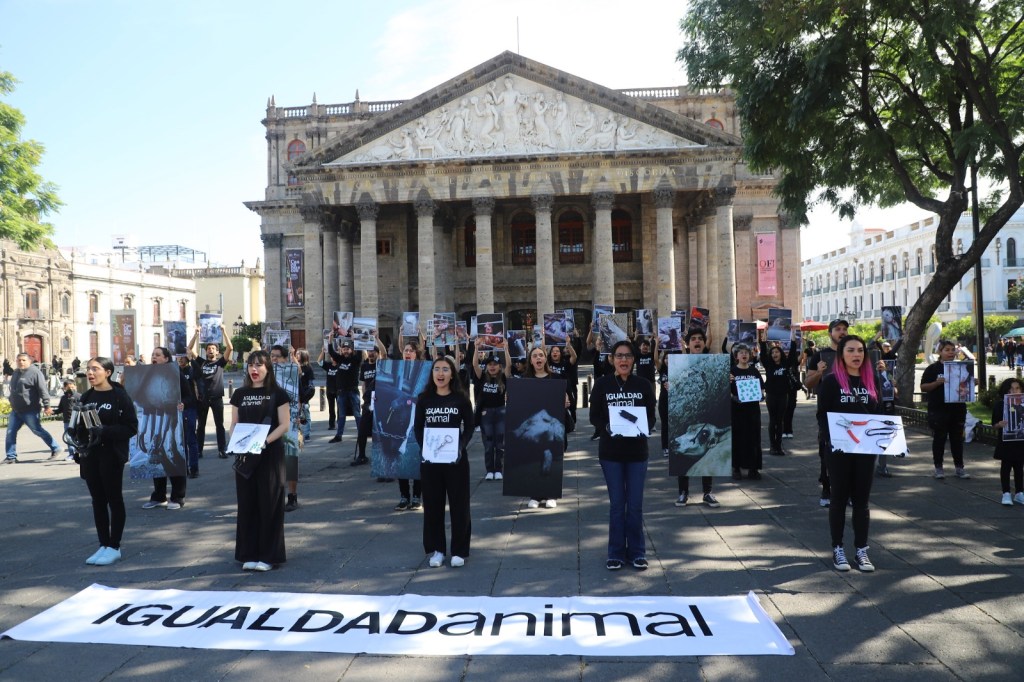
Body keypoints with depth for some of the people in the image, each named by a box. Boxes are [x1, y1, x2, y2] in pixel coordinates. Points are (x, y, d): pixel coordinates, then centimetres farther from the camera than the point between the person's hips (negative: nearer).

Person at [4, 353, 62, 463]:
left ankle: (55, 449, 11)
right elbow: (13, 391, 24)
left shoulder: (34, 372, -11)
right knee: (10, 432, 4)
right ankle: (11, 456, 12)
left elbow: (43, 390, -17)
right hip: (16, 410, 8)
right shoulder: (16, 373, 13)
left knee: (37, 430, -1)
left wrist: (46, 405, -21)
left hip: (30, 411, -7)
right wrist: (12, 403, 23)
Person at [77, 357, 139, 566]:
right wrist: (81, 442, -6)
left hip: (112, 455, -6)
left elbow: (132, 427, -12)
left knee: (114, 499, 3)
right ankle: (103, 545, 20)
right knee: (98, 500, 11)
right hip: (90, 455, 6)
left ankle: (114, 547, 11)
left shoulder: (120, 396, -9)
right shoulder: (86, 397, 9)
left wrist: (105, 431, -24)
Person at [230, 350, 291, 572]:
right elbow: (234, 424, 11)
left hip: (270, 455, -3)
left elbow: (284, 424, -6)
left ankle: (268, 555, 9)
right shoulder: (240, 394, 9)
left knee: (269, 503, 0)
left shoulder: (277, 393, -2)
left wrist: (265, 441, -20)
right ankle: (249, 554, 16)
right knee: (247, 502, 6)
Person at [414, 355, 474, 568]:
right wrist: (424, 448, -11)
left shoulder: (461, 398, -1)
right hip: (430, 458, 2)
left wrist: (460, 448, -15)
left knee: (458, 503, 3)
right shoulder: (424, 399, 3)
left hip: (456, 457, -2)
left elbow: (469, 427, 0)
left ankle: (459, 550, 14)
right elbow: (417, 427, 5)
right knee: (433, 503, 7)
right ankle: (436, 549, 19)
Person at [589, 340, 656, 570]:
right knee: (617, 503, 5)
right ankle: (616, 553, 16)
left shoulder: (644, 385, 2)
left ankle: (637, 552, 19)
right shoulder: (602, 384, -1)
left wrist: (643, 427, -16)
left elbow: (652, 415, 5)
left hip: (637, 451, 1)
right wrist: (607, 428, -20)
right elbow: (594, 416, 0)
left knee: (635, 504, 5)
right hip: (610, 451, -1)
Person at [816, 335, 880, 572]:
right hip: (839, 449, -4)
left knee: (861, 499, 9)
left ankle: (861, 550, 18)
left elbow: (878, 414, 12)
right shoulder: (831, 381, -5)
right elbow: (822, 416, -8)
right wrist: (832, 440, -22)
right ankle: (838, 549, 15)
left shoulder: (870, 381, 8)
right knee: (839, 498, 5)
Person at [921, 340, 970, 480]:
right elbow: (923, 387, -6)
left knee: (957, 438, 9)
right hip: (938, 410, -4)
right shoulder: (932, 368, -2)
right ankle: (938, 468, 11)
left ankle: (959, 467, 17)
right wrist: (937, 383, -22)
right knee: (939, 438, 3)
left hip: (957, 409, 4)